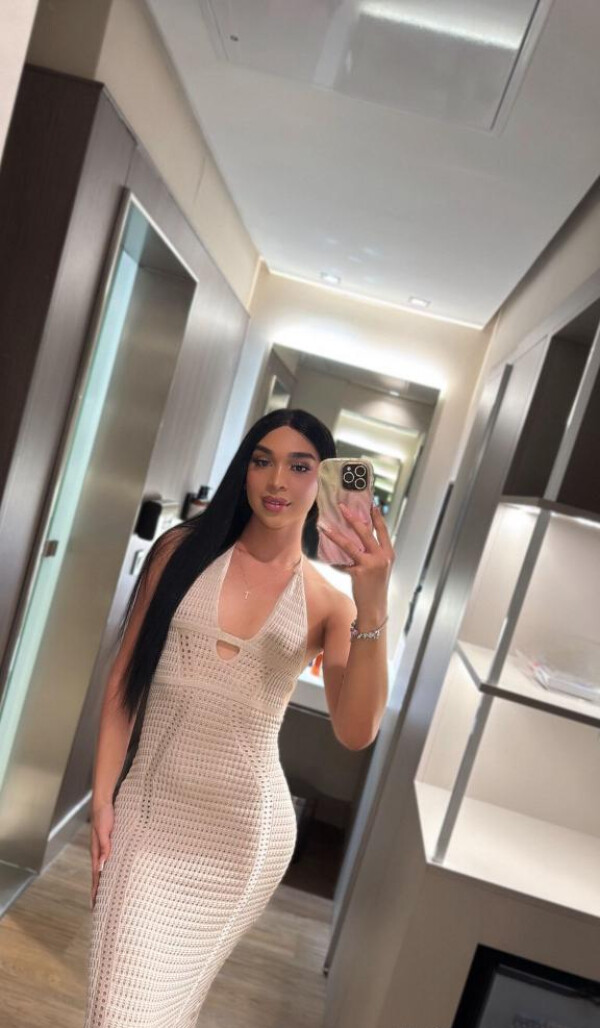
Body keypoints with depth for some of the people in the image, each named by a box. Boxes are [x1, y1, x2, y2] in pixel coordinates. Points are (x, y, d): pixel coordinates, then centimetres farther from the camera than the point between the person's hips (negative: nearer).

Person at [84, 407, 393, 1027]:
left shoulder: (327, 603, -4)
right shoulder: (184, 550, -2)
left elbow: (355, 732, -17)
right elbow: (124, 678, 1)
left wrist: (372, 608, -28)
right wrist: (102, 798, -2)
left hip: (243, 829, 0)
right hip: (150, 813, 1)